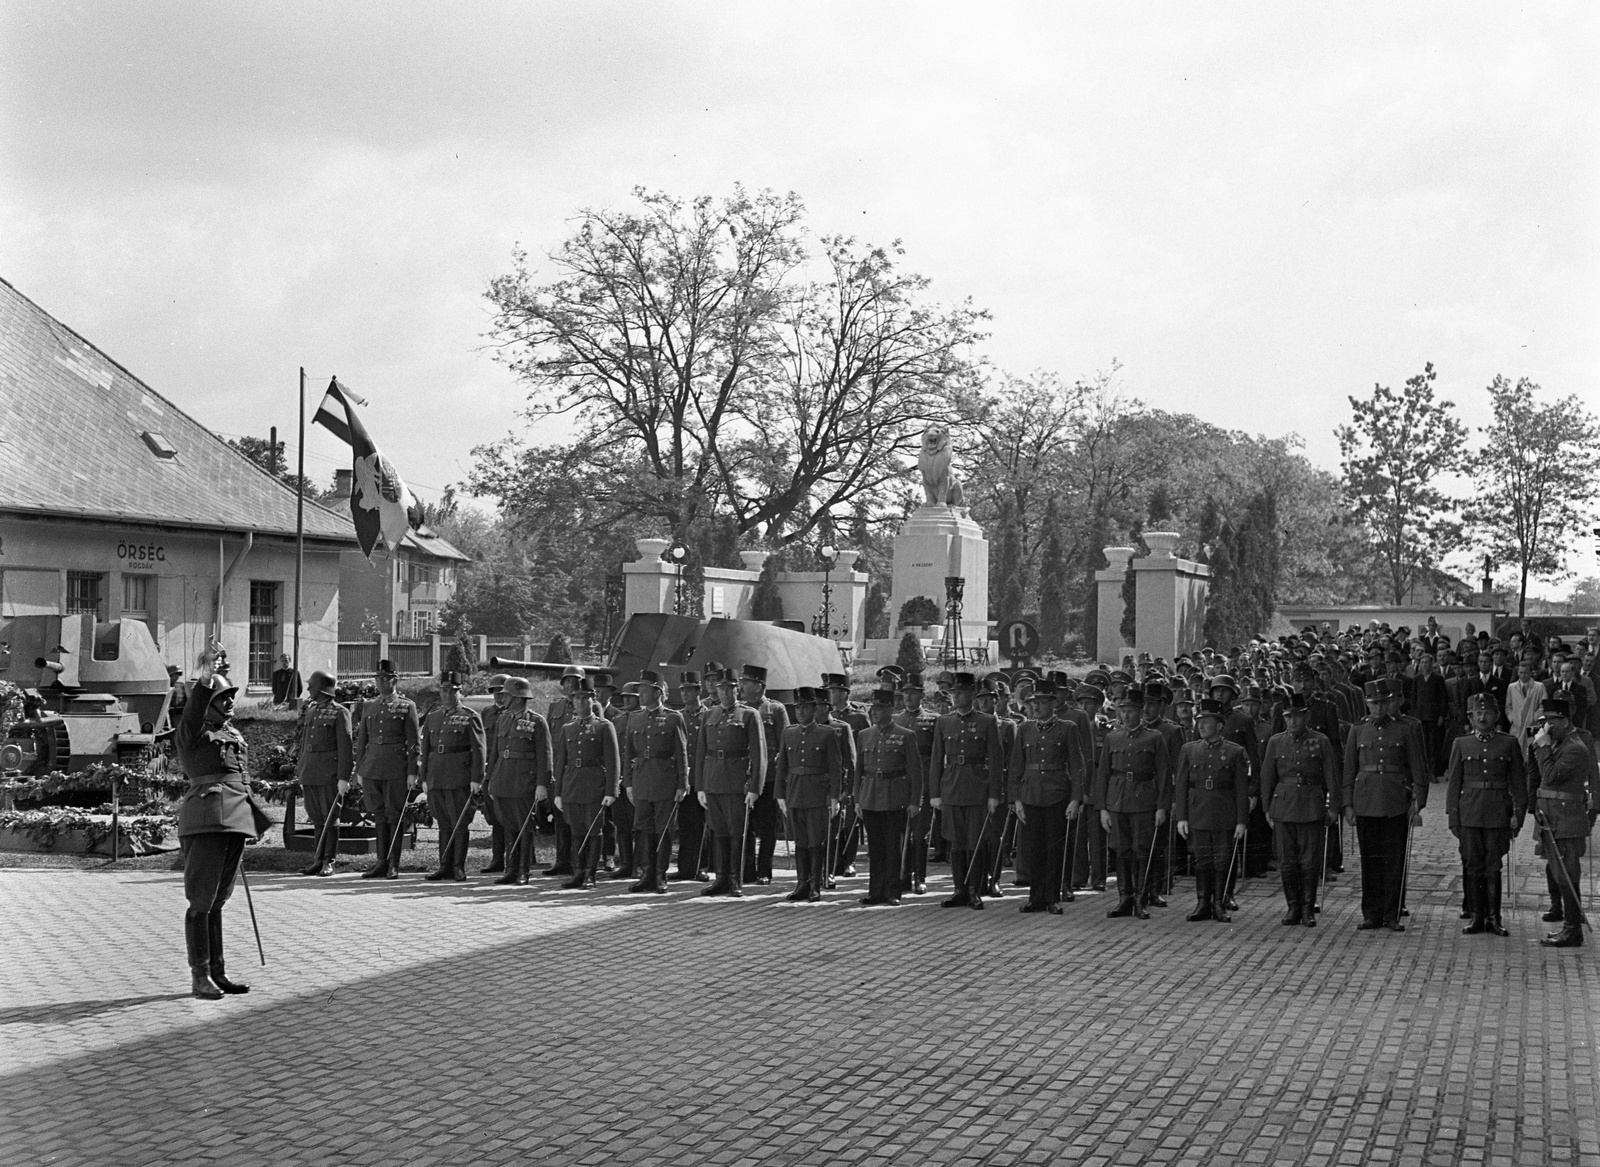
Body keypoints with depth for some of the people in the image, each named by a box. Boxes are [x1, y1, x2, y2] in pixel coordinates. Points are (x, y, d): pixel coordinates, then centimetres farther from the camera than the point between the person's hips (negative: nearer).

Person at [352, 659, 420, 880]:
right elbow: (361, 740, 16)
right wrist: (359, 770, 11)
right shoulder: (368, 706, 13)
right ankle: (382, 863, 12)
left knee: (394, 815, -2)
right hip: (372, 767, 4)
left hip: (396, 767, -4)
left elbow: (413, 743, -3)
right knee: (379, 815, 7)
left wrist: (412, 773, -9)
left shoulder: (407, 706, 0)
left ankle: (394, 865, 2)